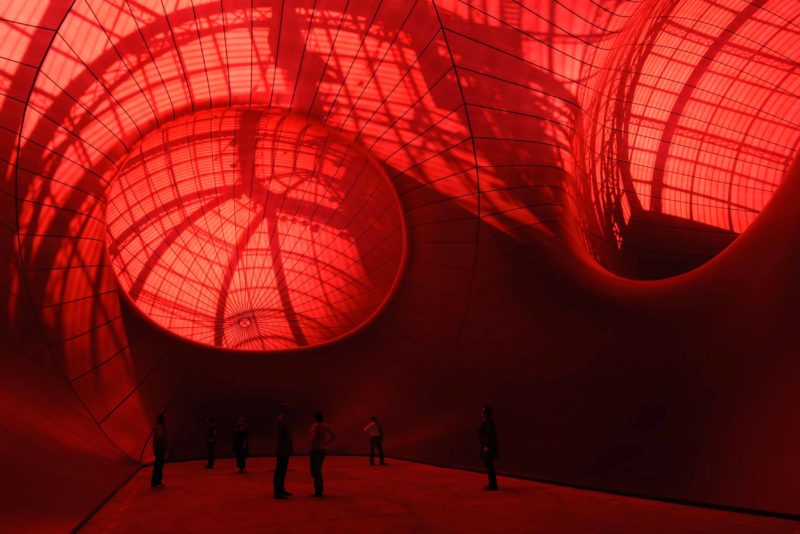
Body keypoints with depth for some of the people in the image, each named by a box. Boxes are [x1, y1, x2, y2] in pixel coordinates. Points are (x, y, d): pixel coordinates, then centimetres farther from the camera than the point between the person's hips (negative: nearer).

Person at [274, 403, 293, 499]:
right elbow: (279, 437, -21)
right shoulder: (281, 420, -15)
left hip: (285, 449, 10)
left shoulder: (284, 420, 16)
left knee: (283, 470, 14)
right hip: (282, 449, -10)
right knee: (279, 471, -7)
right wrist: (282, 451, -23)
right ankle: (277, 492, -5)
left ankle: (281, 490, 21)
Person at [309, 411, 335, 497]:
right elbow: (333, 435, 13)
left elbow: (313, 437, -29)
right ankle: (319, 490, 18)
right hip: (322, 449, 8)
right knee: (318, 471, 17)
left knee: (314, 471, -3)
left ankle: (318, 491, -5)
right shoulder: (325, 426, 8)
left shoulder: (315, 426, -15)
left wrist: (309, 445, -10)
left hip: (316, 450, -8)